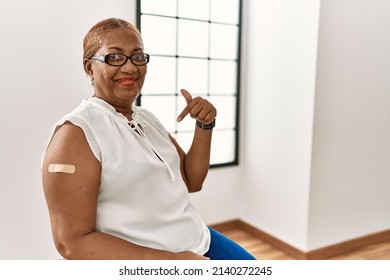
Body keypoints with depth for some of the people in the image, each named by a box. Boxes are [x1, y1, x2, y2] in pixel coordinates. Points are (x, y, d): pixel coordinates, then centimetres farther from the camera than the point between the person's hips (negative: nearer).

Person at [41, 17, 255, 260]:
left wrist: (204, 125, -5)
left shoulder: (147, 117, 8)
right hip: (141, 260, -7)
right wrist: (174, 259, -22)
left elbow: (192, 181, 11)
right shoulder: (76, 131, -14)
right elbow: (73, 242, -17)